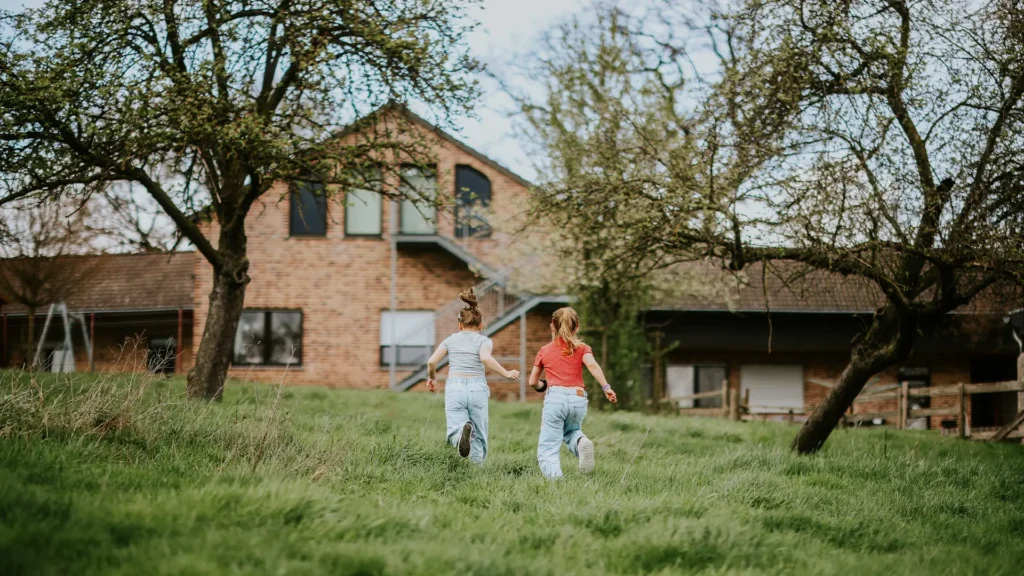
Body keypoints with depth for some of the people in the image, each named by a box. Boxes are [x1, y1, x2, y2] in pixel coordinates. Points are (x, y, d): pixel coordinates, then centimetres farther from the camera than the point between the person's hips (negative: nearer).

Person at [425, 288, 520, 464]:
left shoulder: (451, 340, 15)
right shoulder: (483, 340, 7)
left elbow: (431, 361, 6)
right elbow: (485, 358, -15)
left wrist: (432, 378, 25)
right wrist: (506, 373, -6)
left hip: (454, 388, 1)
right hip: (477, 388, -1)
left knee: (454, 430, -9)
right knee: (479, 436, 10)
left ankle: (461, 431, -44)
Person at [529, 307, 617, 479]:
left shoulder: (545, 351, 15)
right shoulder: (582, 348, 13)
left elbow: (533, 381, 19)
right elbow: (592, 365, -8)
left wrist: (542, 386, 41)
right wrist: (606, 387, -15)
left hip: (555, 397, -2)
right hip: (578, 398, 2)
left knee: (548, 448, -1)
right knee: (570, 431, 31)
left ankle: (554, 477, -29)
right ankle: (581, 441, -5)